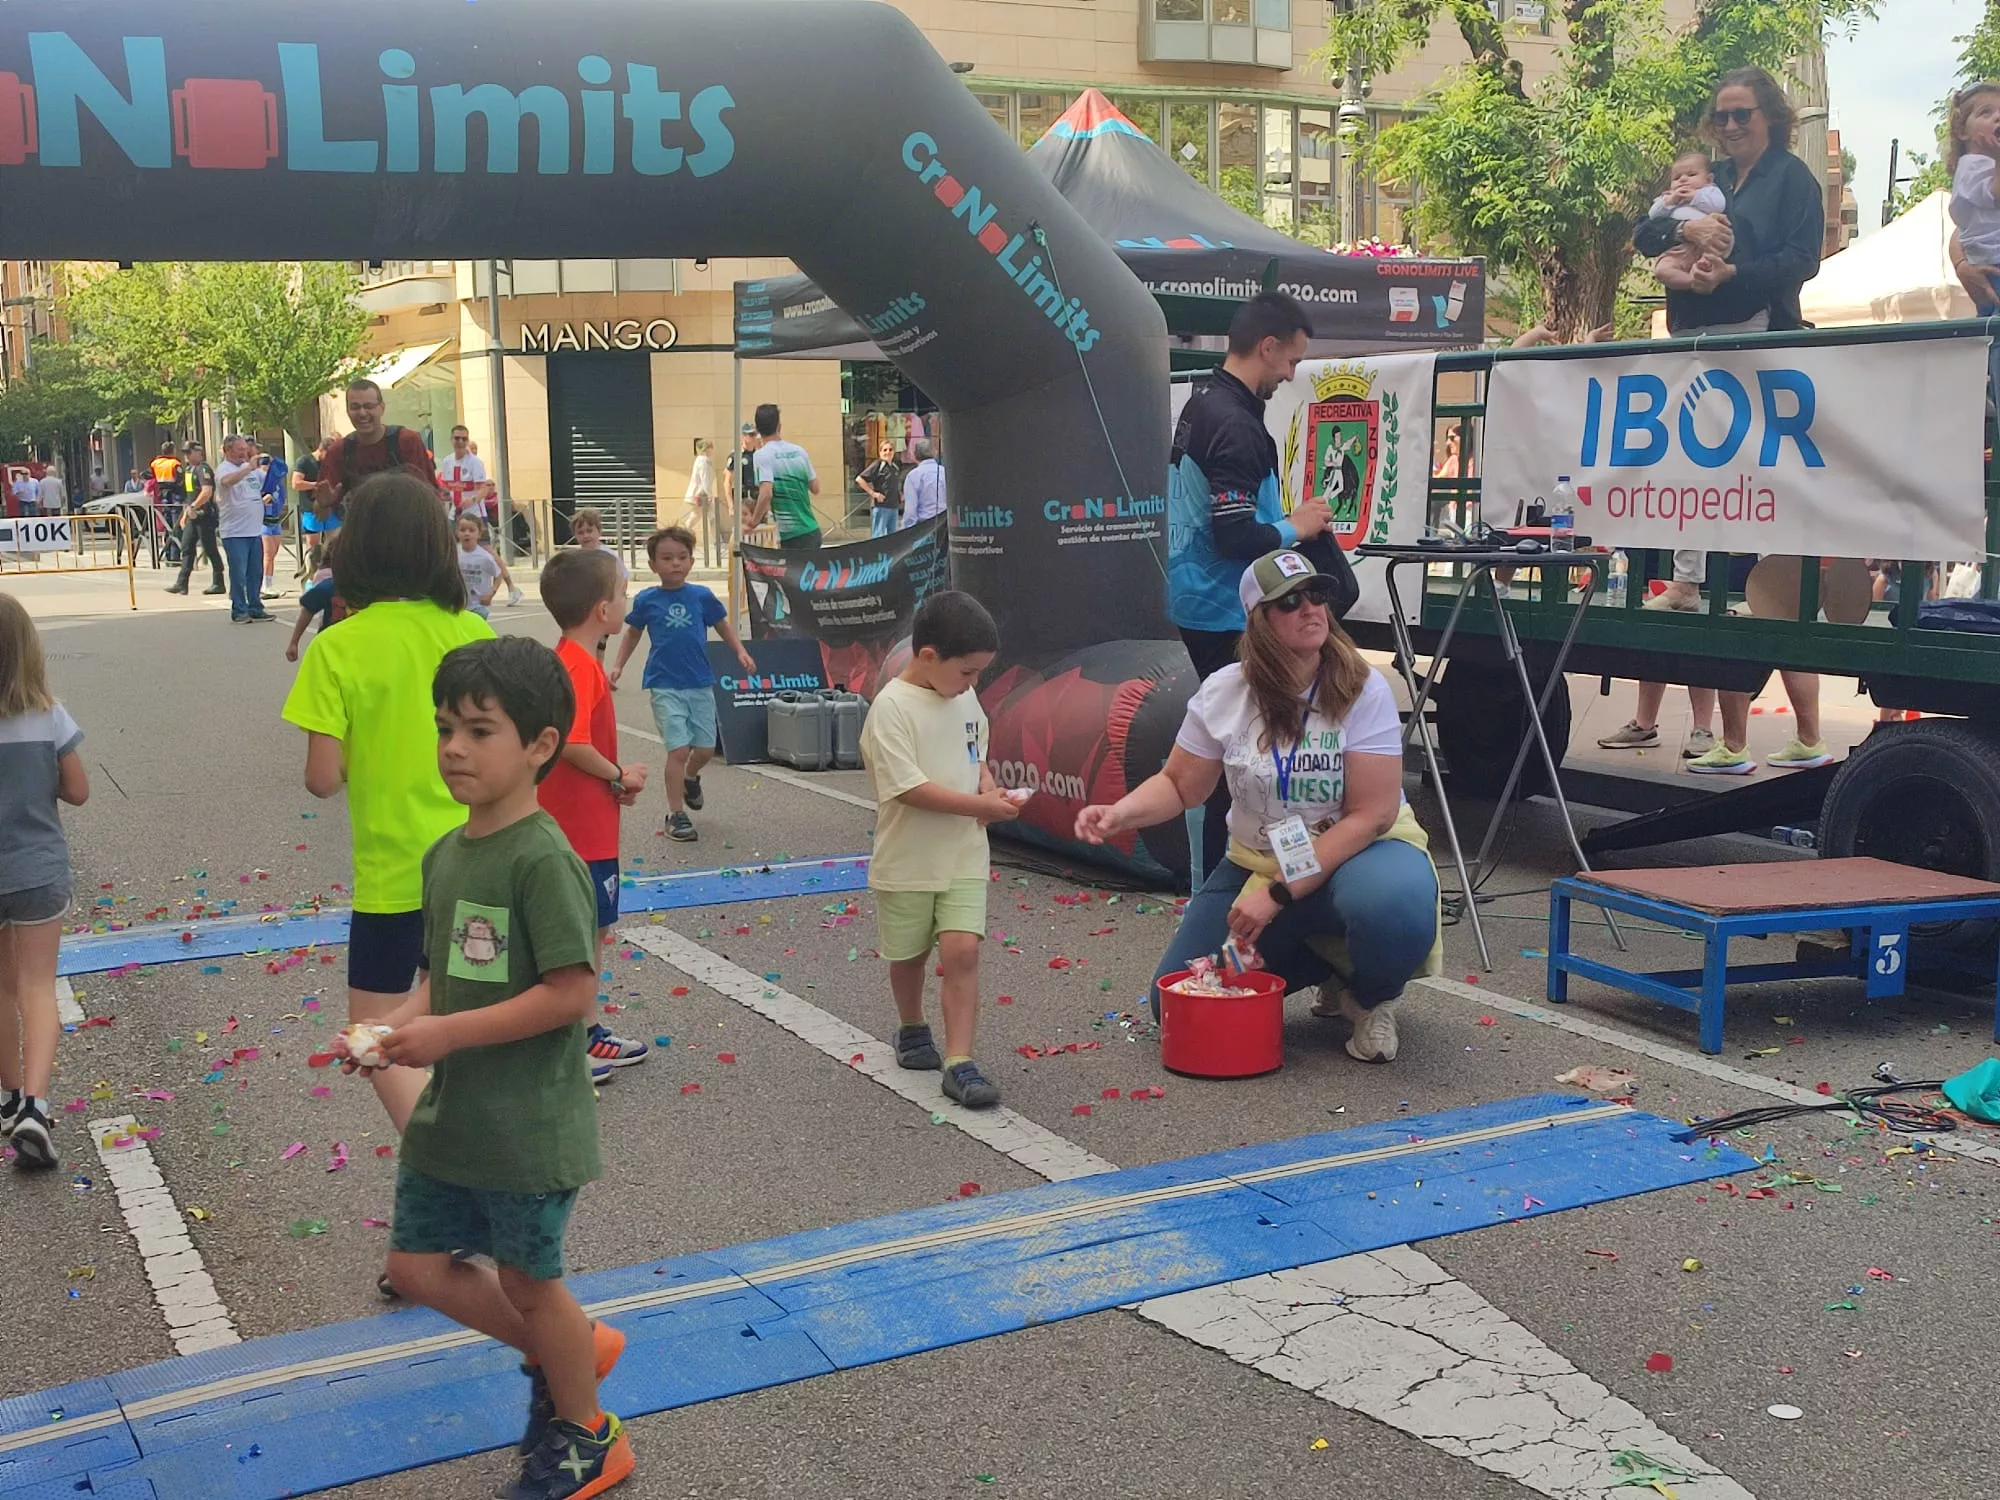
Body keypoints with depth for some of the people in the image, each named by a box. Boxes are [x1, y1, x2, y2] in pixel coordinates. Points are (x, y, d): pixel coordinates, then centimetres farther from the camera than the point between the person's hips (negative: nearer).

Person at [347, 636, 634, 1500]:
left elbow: (573, 993, -25)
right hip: (449, 1114, 8)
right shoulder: (445, 855, 4)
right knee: (416, 1264, 15)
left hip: (527, 1126, -8)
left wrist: (446, 1033, -24)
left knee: (528, 1279, 9)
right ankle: (569, 1350, 37)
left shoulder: (543, 861, -22)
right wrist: (401, 1023, -6)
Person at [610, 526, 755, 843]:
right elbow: (633, 633, 13)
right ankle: (676, 814, 3)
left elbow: (722, 625, 14)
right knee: (678, 749, -10)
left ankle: (690, 778, 43)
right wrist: (618, 665, 7)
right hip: (665, 687, -3)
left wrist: (740, 652, 2)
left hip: (700, 684, 3)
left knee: (705, 748, 8)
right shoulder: (646, 600, -2)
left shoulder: (702, 597, 0)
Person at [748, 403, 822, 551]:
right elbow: (815, 488, 14)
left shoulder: (762, 455, -9)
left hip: (791, 536, -6)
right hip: (812, 532, 6)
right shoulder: (799, 451, 8)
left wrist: (753, 522, -8)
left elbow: (766, 494, -21)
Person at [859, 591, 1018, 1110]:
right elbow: (908, 787, -24)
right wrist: (980, 805, -23)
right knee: (909, 956, 15)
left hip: (963, 857, 4)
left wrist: (986, 781, -3)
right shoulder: (892, 707, -19)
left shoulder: (966, 699, 3)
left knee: (962, 951, -9)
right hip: (907, 861, -4)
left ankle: (959, 1061, -7)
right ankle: (912, 1031, 41)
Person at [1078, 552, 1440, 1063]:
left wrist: (1279, 895, -25)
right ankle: (1331, 976, 17)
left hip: (1360, 850, -3)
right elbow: (1179, 786, 2)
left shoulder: (1363, 689, -17)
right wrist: (1118, 815, -21)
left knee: (1391, 906, -40)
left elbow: (1371, 814, -20)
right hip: (1256, 861, 4)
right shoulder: (1223, 693, -7)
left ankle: (1371, 1000, -2)